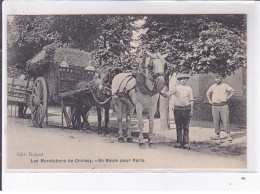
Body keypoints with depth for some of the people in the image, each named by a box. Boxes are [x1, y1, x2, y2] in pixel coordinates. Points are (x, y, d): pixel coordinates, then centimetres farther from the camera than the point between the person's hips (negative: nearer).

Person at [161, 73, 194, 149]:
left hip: (187, 109, 1)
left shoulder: (189, 89, 13)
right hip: (178, 109, 0)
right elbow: (167, 94, 1)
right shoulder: (176, 88, 7)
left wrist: (191, 110, 5)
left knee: (186, 127, -1)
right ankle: (179, 142, 9)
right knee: (178, 127, 3)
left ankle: (186, 143, 1)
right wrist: (161, 93, -18)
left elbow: (191, 100, 11)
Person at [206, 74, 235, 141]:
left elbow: (233, 91, 5)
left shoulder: (225, 86, 5)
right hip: (215, 106, 3)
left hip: (223, 105, -3)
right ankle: (217, 135, 13)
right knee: (216, 121, 4)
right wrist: (209, 100, 14)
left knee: (225, 120, -7)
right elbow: (207, 93, 27)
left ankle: (228, 135, -4)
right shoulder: (212, 87, 13)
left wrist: (227, 98, -4)